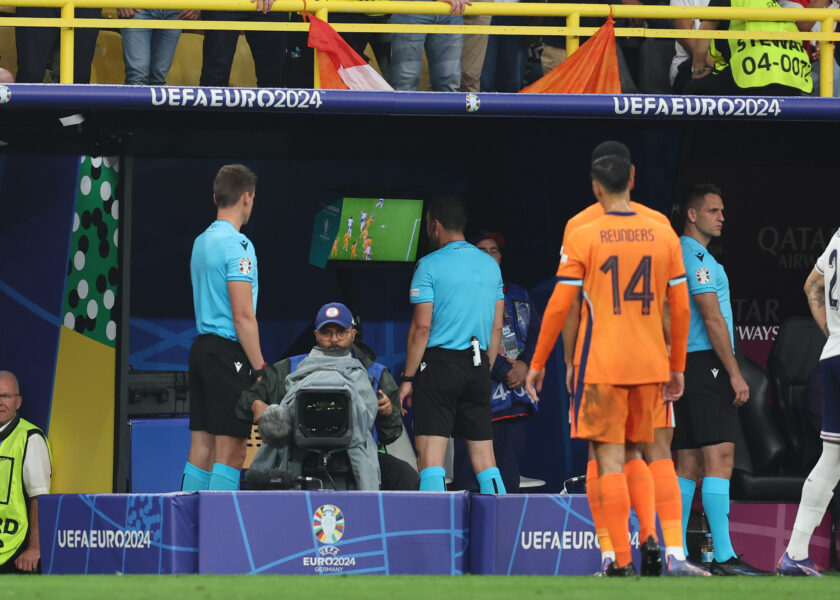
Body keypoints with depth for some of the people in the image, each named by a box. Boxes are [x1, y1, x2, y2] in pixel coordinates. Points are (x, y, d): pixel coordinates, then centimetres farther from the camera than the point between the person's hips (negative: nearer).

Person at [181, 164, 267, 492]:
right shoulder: (237, 245, -12)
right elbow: (243, 316, -17)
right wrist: (260, 369, -14)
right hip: (229, 352, -9)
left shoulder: (201, 242, 15)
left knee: (201, 447, 8)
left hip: (201, 346, 9)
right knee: (231, 450, -8)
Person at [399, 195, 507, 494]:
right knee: (483, 458, 7)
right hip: (478, 365, 5)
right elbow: (497, 327, 14)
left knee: (430, 456, -8)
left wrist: (408, 378, -4)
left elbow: (421, 327, -9)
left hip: (440, 362, -5)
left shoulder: (430, 265, -6)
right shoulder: (490, 265, 12)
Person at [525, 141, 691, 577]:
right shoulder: (663, 235, 4)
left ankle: (622, 561, -7)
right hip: (650, 365, 4)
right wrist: (677, 367, 16)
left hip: (602, 365, -4)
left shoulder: (582, 237, -6)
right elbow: (680, 308, 6)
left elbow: (558, 307, -5)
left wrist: (537, 363, 4)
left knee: (610, 462, 0)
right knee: (633, 453, 19)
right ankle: (650, 537, 0)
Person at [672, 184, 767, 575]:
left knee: (689, 462, 9)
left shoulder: (678, 254, 20)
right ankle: (723, 556, -20)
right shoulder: (696, 257, -10)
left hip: (684, 366, 10)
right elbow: (713, 319, -16)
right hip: (706, 365, -10)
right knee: (719, 455, -14)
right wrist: (735, 373, -16)